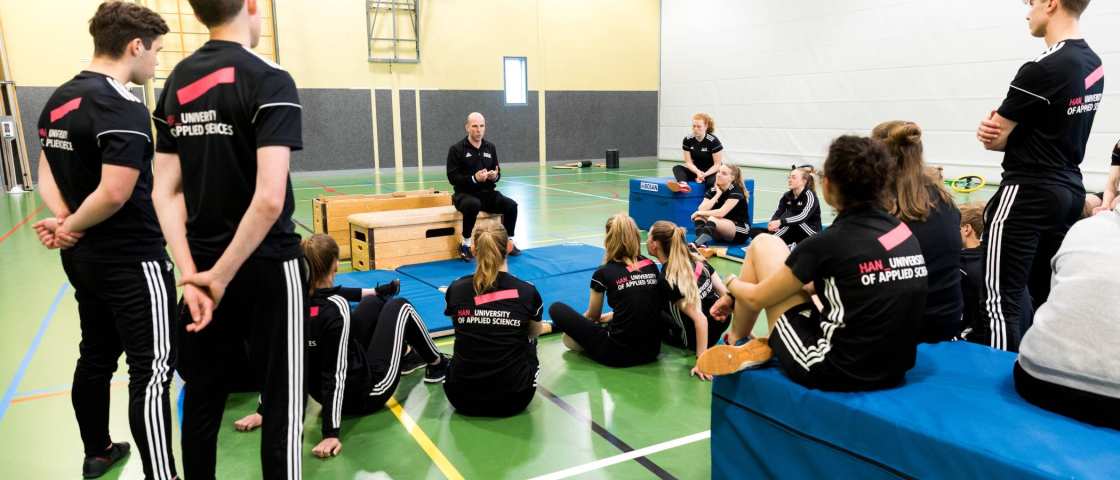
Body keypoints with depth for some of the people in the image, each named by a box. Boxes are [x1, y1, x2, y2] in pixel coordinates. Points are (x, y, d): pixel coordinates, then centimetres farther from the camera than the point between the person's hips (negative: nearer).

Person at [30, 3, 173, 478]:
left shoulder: (58, 100, 9)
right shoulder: (123, 107, -19)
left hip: (84, 257, 9)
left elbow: (47, 174, 13)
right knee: (152, 369, -4)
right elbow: (115, 193, -26)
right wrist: (71, 226, -10)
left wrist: (63, 219, -2)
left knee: (96, 356, 20)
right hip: (132, 261, -9)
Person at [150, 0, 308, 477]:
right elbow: (269, 198, -24)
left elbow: (165, 192, 3)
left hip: (203, 269, 7)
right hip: (267, 267, -6)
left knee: (201, 398, 18)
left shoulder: (176, 82, 7)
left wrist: (191, 274, -2)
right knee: (281, 402, 6)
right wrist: (221, 274, -14)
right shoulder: (269, 80, -14)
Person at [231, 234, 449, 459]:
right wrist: (331, 433, -31)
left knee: (375, 302, 21)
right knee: (401, 307, 9)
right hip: (366, 395, -7)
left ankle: (409, 358, 42)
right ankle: (438, 365, 29)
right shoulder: (335, 308, -31)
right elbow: (336, 374, -33)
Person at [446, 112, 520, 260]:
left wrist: (495, 176, -10)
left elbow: (498, 173, 15)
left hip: (487, 193, 5)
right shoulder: (457, 149, -4)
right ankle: (465, 244, -21)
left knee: (511, 205, -19)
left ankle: (509, 241, 0)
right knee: (473, 205, -38)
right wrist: (474, 178, -24)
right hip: (465, 194, -4)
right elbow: (452, 177, -9)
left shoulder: (490, 147, 10)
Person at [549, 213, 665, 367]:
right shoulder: (652, 266, 6)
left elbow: (592, 316, 11)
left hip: (619, 353, -5)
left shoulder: (604, 273, -6)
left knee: (556, 309, 3)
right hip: (651, 350, 6)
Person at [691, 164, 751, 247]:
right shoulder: (713, 190, 3)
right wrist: (717, 195, -16)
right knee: (699, 217, -18)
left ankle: (697, 243, -59)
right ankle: (702, 244, -46)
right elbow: (701, 209, -14)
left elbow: (721, 213, -25)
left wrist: (702, 213, -15)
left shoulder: (736, 191, -14)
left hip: (740, 230, -6)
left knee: (713, 219, -32)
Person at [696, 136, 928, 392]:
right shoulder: (904, 232, 1)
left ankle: (735, 343, 23)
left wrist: (732, 283, 20)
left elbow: (757, 298, -5)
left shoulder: (828, 243, -19)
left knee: (764, 244, 6)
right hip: (895, 371, 7)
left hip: (833, 371, -7)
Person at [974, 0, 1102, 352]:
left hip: (1027, 194, -9)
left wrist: (994, 129, 9)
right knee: (1047, 295, 17)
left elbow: (994, 138, -12)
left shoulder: (1042, 69, -19)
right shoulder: (1093, 64, 10)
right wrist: (1009, 130, -4)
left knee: (1001, 298, -5)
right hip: (1069, 191, 9)